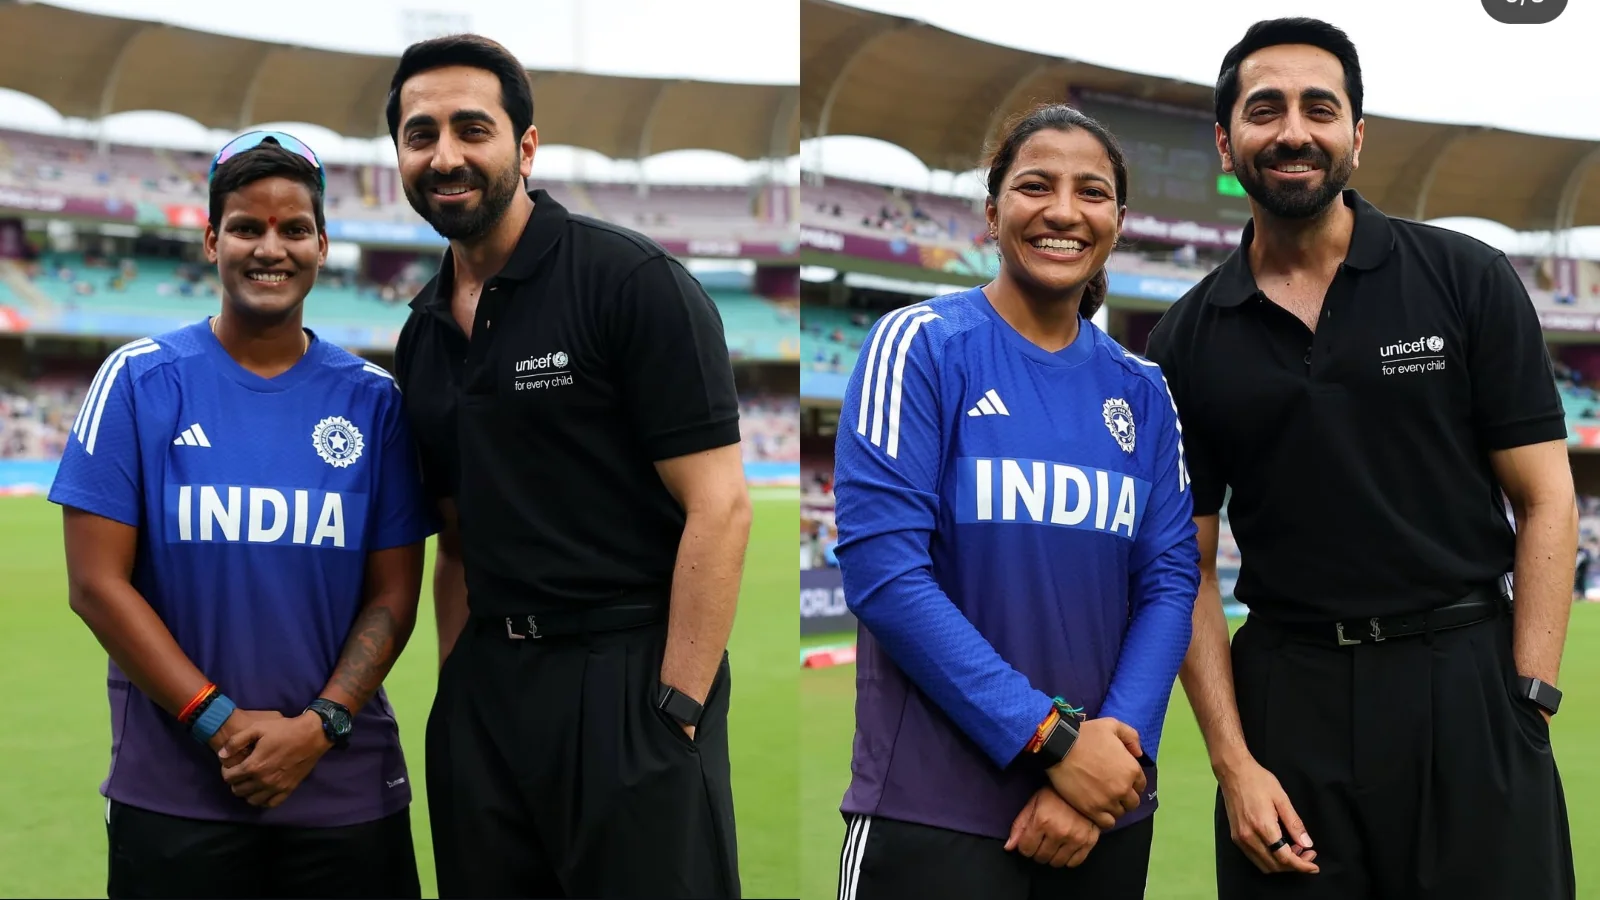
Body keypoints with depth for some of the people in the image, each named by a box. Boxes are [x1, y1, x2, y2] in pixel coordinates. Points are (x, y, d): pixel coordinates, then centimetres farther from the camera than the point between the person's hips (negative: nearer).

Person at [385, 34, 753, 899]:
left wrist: (675, 713, -17)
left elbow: (718, 507, -13)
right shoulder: (421, 334, 11)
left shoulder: (635, 283, -9)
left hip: (627, 675, -6)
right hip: (485, 689, 6)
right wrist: (455, 687, 8)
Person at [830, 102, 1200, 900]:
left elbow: (1169, 578, 4)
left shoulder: (1140, 391, 8)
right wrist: (1053, 739, -17)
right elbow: (881, 569, -15)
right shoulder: (921, 345, -6)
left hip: (1105, 808, 5)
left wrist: (1117, 742, -13)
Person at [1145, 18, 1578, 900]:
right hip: (1287, 696, 1)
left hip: (1466, 683, -1)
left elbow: (1545, 502, 0)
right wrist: (1232, 761, -5)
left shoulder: (1467, 279, 1)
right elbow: (1188, 566, 5)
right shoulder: (1188, 341, 4)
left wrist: (1526, 704, -9)